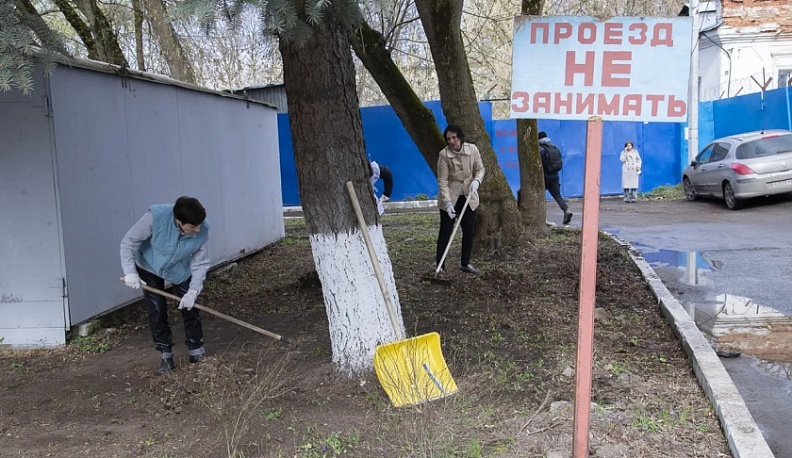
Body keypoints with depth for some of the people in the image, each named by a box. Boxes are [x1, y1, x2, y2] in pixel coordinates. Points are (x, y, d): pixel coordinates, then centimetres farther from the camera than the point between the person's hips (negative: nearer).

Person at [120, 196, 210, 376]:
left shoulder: (202, 229, -30)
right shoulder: (155, 216, -38)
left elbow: (200, 263, -19)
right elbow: (128, 242, -25)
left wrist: (193, 291, -29)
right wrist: (130, 272, -33)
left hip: (180, 270, 2)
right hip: (149, 266, -1)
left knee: (190, 308, 1)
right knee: (157, 311, -1)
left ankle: (197, 352, 18)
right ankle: (166, 357, 13)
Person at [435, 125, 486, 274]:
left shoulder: (472, 149, -6)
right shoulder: (444, 154, -16)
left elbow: (480, 169, 3)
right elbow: (442, 181, -16)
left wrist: (476, 181, -18)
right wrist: (448, 202, -25)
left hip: (469, 197, 4)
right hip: (450, 198, -4)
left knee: (469, 231, 9)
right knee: (446, 231, -2)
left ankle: (466, 263, 24)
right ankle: (440, 266, 6)